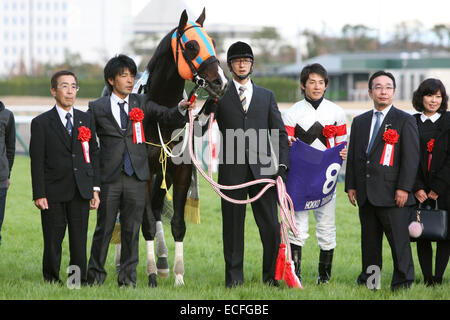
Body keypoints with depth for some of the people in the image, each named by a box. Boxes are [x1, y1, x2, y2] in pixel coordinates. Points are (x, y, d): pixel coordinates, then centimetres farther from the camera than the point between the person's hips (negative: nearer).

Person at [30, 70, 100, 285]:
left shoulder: (86, 120, 11)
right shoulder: (41, 123, 0)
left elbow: (94, 155, 12)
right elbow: (37, 161, -3)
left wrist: (95, 189, 5)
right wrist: (39, 194, -9)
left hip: (81, 192, 3)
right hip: (54, 192, -3)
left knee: (79, 240, 4)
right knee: (53, 241, 0)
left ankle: (79, 281, 10)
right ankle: (51, 280, 11)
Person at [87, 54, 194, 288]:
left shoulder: (141, 104, 10)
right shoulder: (97, 108, 4)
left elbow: (167, 117, -1)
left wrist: (182, 109, -23)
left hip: (136, 176, 2)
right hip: (109, 177, -2)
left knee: (132, 229, 4)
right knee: (104, 227, 4)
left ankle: (128, 278, 10)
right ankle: (95, 275, 15)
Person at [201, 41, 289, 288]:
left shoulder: (267, 96, 15)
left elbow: (279, 132, 12)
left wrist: (283, 164, 0)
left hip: (261, 168, 1)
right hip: (232, 170, -1)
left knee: (271, 226, -3)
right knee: (233, 226, 2)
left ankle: (272, 276, 7)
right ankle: (234, 277, 10)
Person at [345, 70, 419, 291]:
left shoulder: (405, 121, 0)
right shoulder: (360, 122, 16)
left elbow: (411, 157, -5)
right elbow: (352, 155, 18)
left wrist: (403, 188, -13)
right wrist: (351, 186, 10)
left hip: (392, 194, -5)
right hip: (366, 195, 5)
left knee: (399, 239, -5)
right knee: (369, 239, 10)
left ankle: (403, 281, 0)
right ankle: (369, 279, 17)